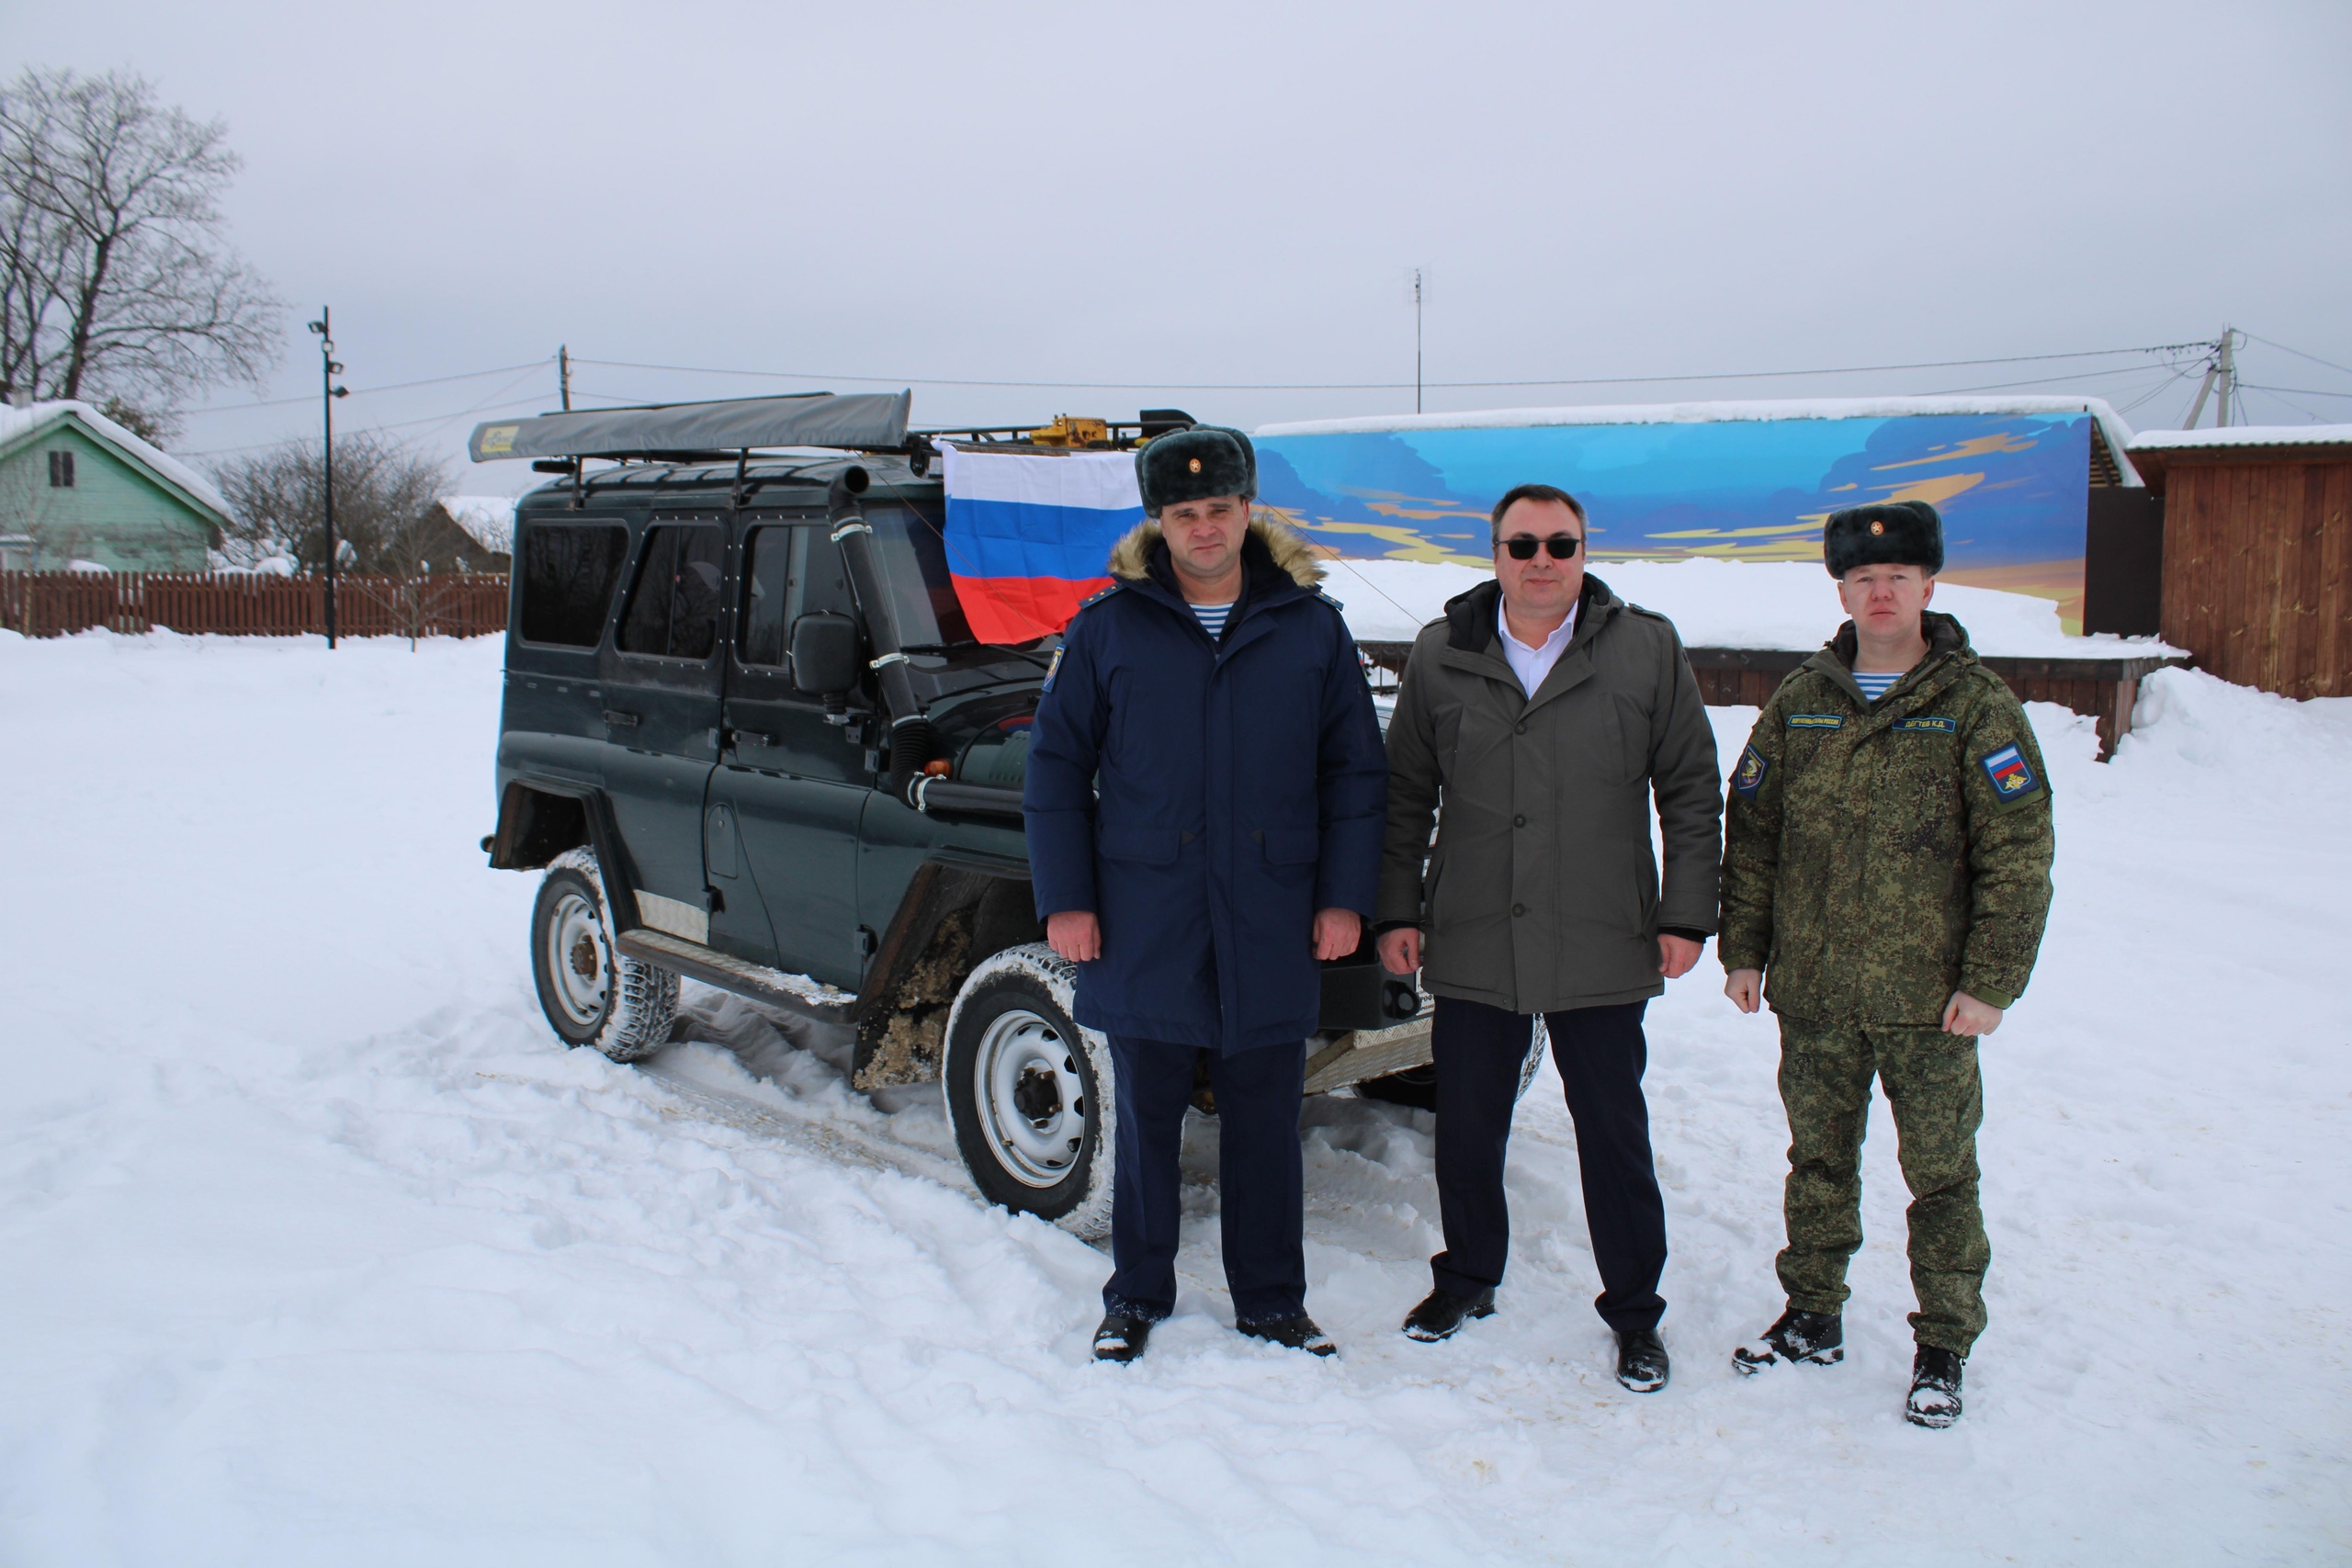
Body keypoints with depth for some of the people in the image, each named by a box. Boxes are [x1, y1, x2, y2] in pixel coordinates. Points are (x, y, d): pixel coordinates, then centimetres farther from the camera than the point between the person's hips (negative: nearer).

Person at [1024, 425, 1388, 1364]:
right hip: (1144, 924, 0)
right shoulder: (1109, 627, 0)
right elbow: (1055, 767, 3)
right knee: (1146, 1119, 11)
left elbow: (1354, 770, 6)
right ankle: (1136, 1296, 28)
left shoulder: (1309, 625, 3)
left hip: (1272, 926, 1)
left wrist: (1344, 896, 0)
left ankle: (1272, 1303, 26)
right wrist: (1063, 899, -2)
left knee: (1265, 1124, 10)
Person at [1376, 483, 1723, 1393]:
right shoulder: (1441, 654, 4)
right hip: (1470, 946, 2)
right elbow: (1405, 794, 9)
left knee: (1614, 1137, 8)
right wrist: (1397, 910, 4)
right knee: (1466, 1129, 13)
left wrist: (1685, 915, -1)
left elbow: (1692, 791, 4)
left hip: (1602, 951, -1)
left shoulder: (1647, 650, 0)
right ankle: (1467, 1279, 35)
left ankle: (1634, 1314, 25)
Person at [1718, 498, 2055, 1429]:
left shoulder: (1976, 706, -4)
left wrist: (1991, 980, -11)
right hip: (1812, 995, 3)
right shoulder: (1800, 703, 7)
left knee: (1940, 1175, 6)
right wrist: (1744, 949, 8)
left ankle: (1942, 1348, 22)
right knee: (1819, 1161, 15)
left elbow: (2017, 854, -6)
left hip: (1927, 1000, -3)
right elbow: (1752, 833, 12)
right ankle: (1813, 1318, 31)